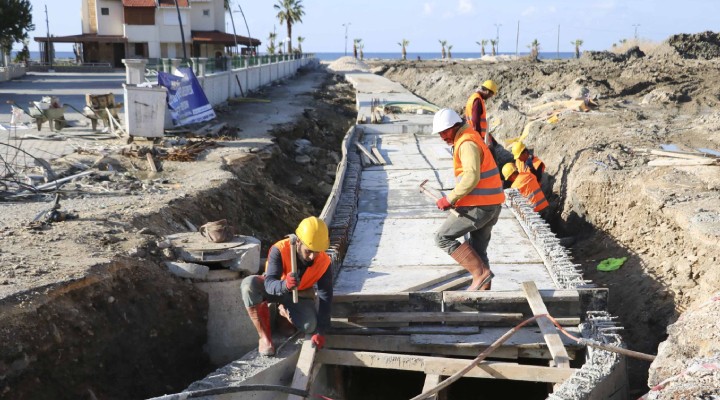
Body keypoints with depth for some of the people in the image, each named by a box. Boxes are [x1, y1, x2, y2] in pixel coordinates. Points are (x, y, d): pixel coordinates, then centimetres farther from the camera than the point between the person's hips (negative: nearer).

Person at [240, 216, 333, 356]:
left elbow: (326, 297, -21)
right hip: (275, 288, -2)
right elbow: (269, 284, -42)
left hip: (300, 295, 2)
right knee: (249, 284, -35)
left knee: (309, 326, -27)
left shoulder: (323, 263, -25)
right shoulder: (280, 250, -33)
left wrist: (320, 331, -25)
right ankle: (265, 337, -24)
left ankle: (285, 310, 11)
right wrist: (284, 285, -66)